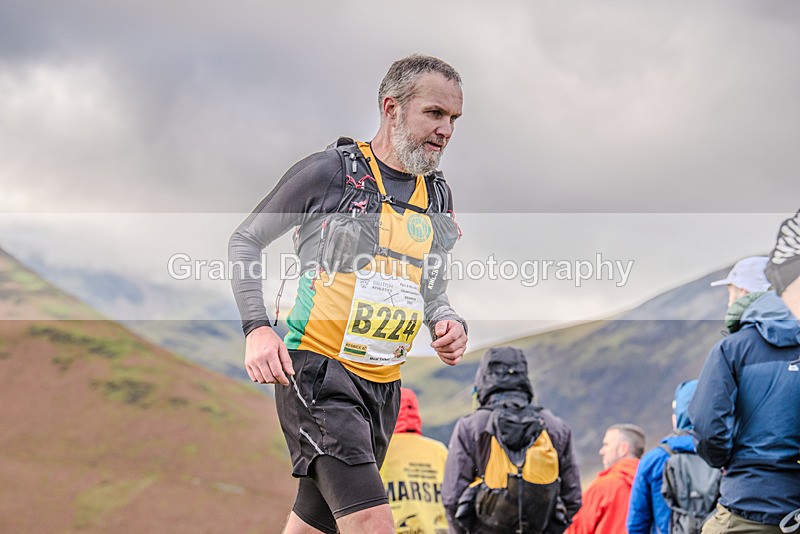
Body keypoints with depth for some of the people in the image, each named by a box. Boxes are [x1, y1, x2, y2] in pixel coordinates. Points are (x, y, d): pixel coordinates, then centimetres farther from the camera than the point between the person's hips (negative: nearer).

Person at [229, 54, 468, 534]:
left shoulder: (437, 195, 13)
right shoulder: (329, 171, -5)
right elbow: (245, 242, 1)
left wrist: (449, 323, 2)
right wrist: (257, 327, -13)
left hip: (383, 385, 7)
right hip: (314, 369, -7)